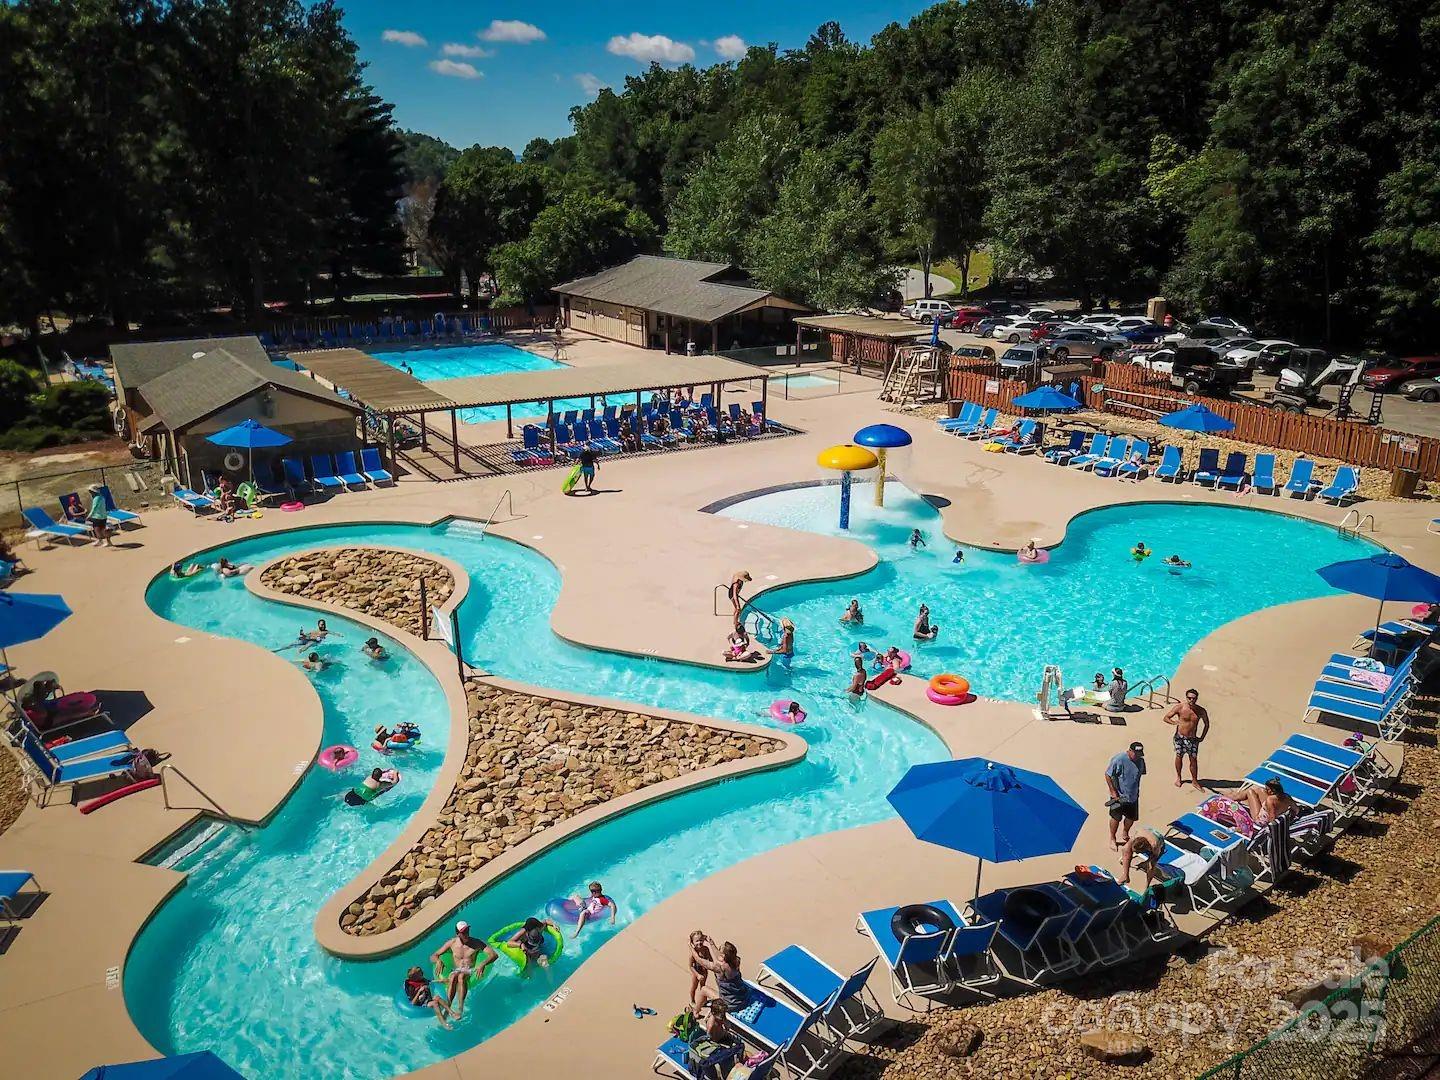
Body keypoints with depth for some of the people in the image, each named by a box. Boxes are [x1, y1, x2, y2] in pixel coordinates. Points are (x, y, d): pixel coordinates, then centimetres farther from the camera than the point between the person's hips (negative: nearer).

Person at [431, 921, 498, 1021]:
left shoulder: (476, 943, 4)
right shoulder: (452, 943, 8)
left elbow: (494, 955, -4)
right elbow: (433, 956, 12)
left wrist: (483, 964, -24)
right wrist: (438, 961, -14)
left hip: (471, 972, -2)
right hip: (456, 971, 2)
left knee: (461, 976, -37)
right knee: (453, 977, -36)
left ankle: (459, 1009, -45)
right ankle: (447, 1007, -45)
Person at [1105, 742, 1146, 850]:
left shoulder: (1140, 761, -5)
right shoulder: (1119, 760, -24)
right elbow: (1108, 775, -18)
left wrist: (1137, 791, 16)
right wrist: (1113, 792, -17)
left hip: (1133, 796, 6)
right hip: (1119, 796, -5)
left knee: (1132, 817, 16)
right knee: (1116, 818, 6)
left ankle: (1125, 835, 42)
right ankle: (1112, 839, 25)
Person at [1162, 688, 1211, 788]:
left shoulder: (1201, 711, -4)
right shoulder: (1179, 707, -12)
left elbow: (1206, 724, 13)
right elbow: (1165, 718, -8)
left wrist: (1202, 738, 8)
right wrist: (1175, 722, -26)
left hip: (1193, 739, 1)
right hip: (1180, 737, -1)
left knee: (1193, 760, 3)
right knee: (1179, 757, 9)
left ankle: (1194, 780, 18)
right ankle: (1178, 778, 27)